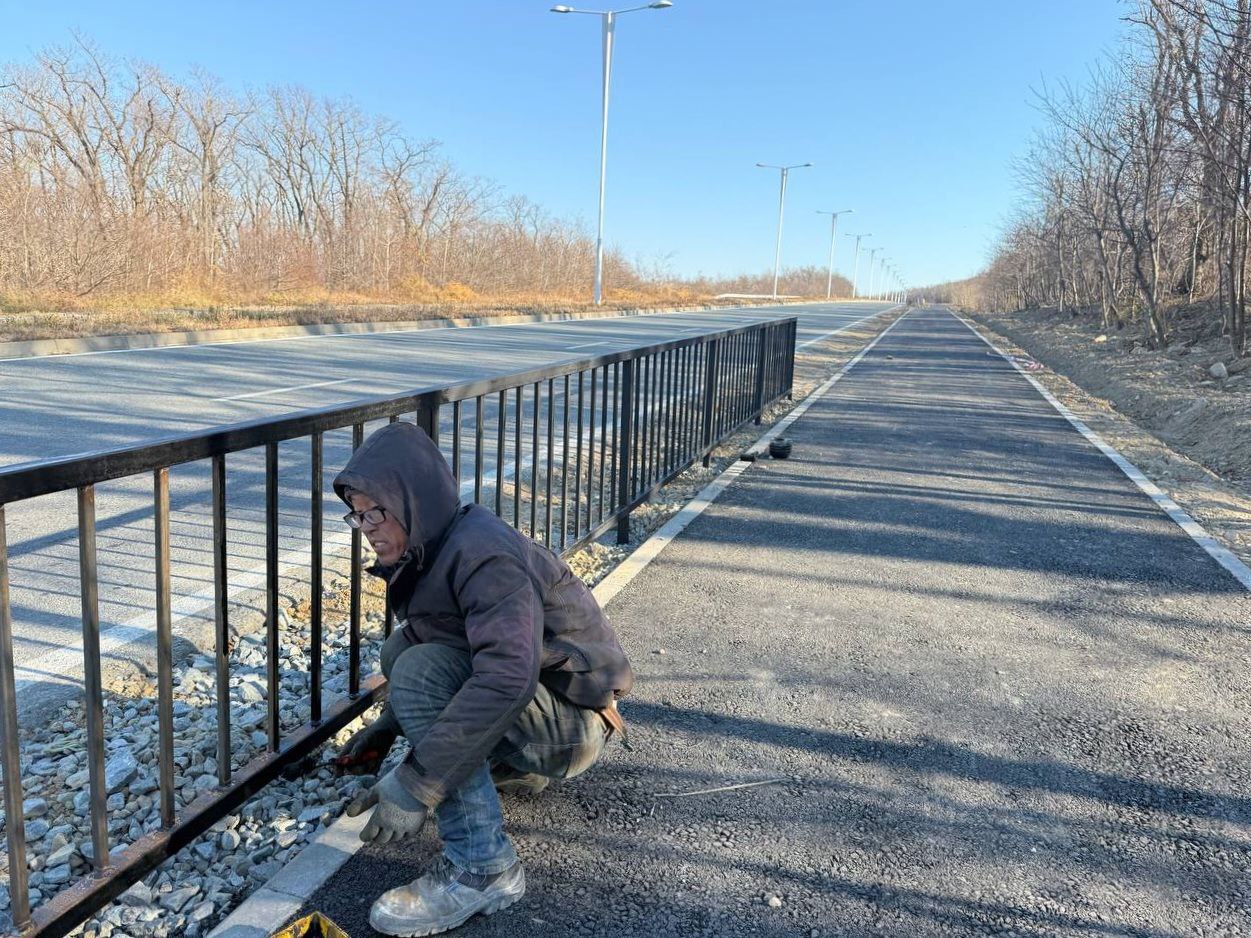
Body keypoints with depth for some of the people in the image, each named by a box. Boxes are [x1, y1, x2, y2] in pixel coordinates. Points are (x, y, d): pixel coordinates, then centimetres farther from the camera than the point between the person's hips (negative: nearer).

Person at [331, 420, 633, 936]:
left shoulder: (485, 556, -27)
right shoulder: (432, 548, 3)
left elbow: (507, 680, -39)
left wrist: (415, 786, -36)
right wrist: (387, 726, 7)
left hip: (573, 720, -9)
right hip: (527, 698, 9)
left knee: (421, 669, -25)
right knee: (402, 646, 7)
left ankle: (483, 869, -19)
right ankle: (509, 766, 18)